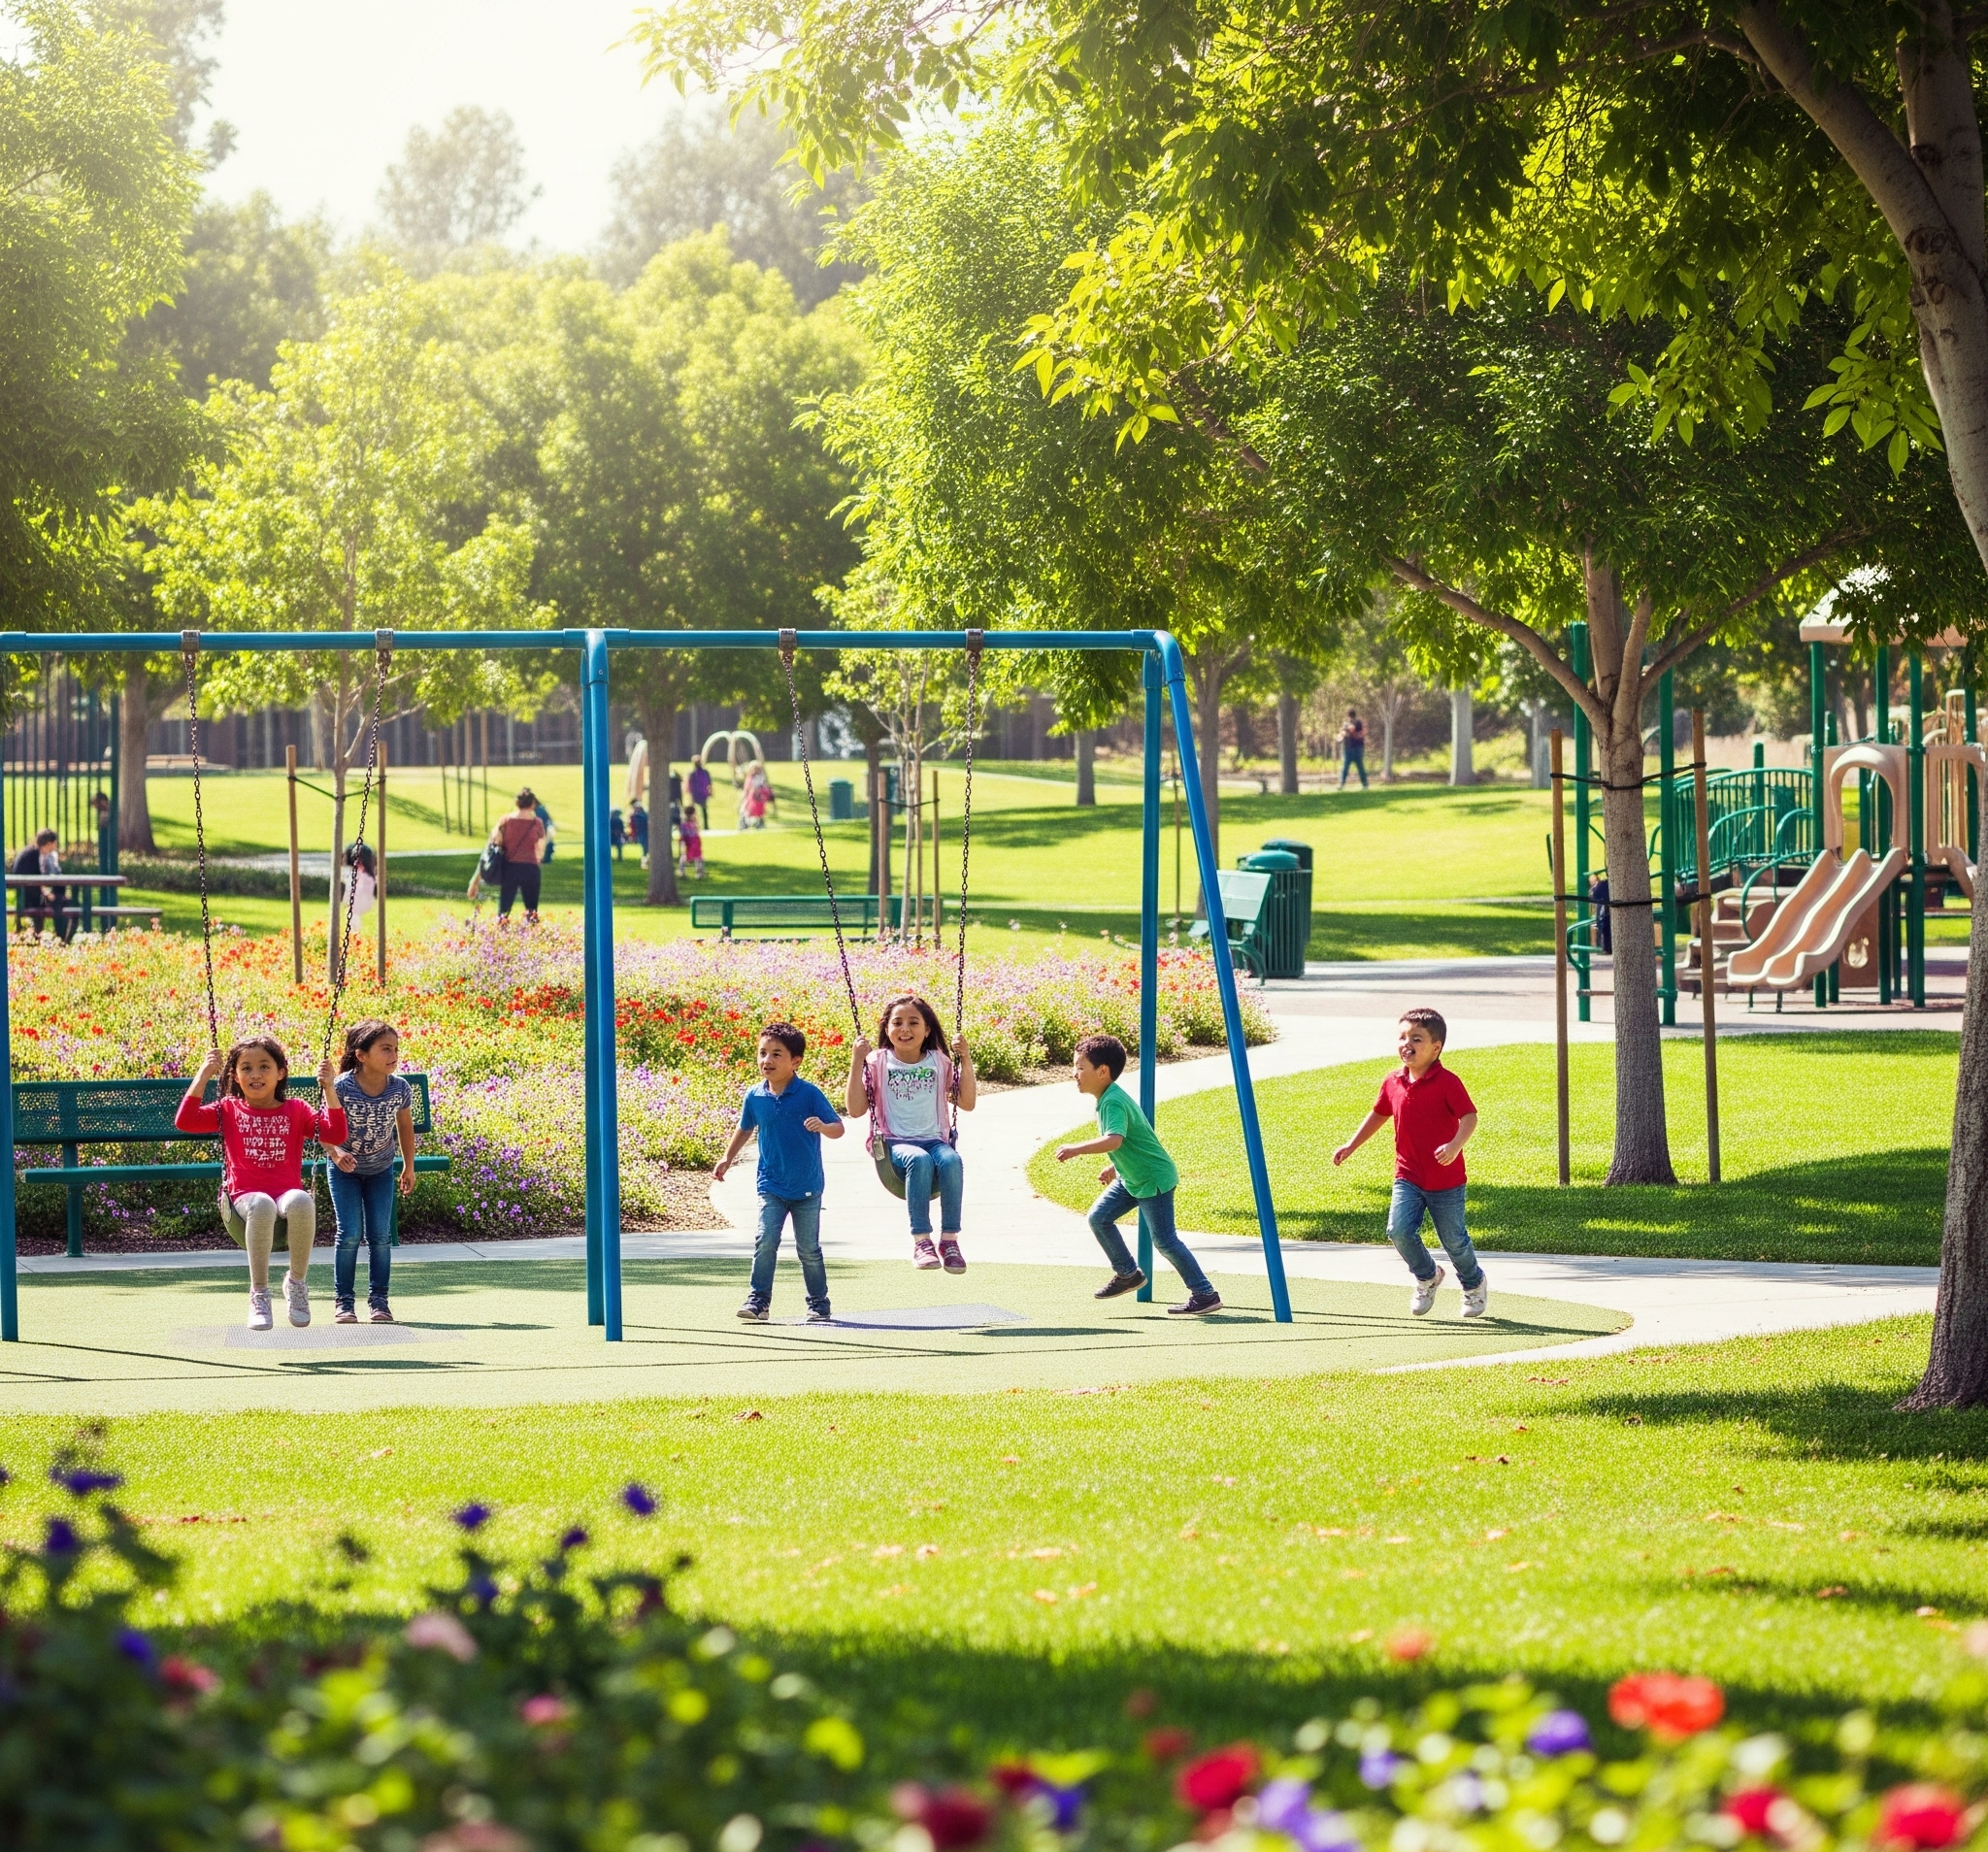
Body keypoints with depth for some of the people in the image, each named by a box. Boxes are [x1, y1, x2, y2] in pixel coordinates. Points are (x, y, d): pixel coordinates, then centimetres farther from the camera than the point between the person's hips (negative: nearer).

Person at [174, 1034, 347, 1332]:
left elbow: (336, 1135, 1)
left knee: (301, 1201, -39)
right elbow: (185, 1121, -1)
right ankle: (258, 1293, -29)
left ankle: (296, 1283, -18)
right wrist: (203, 1075, -4)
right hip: (244, 1199, -1)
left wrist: (328, 1088, -6)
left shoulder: (296, 1111, 13)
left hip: (287, 1195, 1)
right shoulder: (229, 1110, 13)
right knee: (262, 1205, -41)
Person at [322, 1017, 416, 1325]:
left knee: (381, 1235, -1)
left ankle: (378, 1300, 9)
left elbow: (405, 1126, 2)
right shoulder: (342, 1087, -26)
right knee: (350, 1234, -9)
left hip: (380, 1170, 3)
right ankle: (343, 1301, 1)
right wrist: (336, 1153, -35)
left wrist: (409, 1167, 8)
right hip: (345, 1169, -3)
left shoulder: (400, 1089, -16)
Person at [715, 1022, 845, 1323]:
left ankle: (819, 1304, 18)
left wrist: (822, 1126, -32)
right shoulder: (755, 1097, -1)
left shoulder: (810, 1094, -12)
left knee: (809, 1249, 6)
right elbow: (745, 1129, 17)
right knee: (765, 1242, -12)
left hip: (807, 1188, -2)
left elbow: (838, 1128, -11)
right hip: (771, 1187, 2)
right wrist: (728, 1158, 17)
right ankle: (758, 1300, -7)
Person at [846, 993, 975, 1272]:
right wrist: (856, 1062, -9)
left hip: (934, 1141, 2)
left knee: (951, 1161, -34)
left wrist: (965, 1061, 0)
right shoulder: (878, 1063, 6)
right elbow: (855, 1110, -2)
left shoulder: (939, 1062, 13)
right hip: (894, 1144, -2)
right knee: (919, 1160, -38)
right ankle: (921, 1241, -38)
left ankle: (949, 1239, -29)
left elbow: (967, 1103, 9)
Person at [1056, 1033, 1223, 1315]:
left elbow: (1114, 1140, -43)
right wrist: (1115, 1167, 25)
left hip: (1154, 1180, -10)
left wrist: (1076, 1149, -46)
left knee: (1164, 1240, -7)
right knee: (1098, 1218, 7)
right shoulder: (1108, 1097, 6)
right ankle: (1127, 1273, 21)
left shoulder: (1114, 1102, -25)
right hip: (1131, 1177, 10)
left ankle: (1205, 1295, -1)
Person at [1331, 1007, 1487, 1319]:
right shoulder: (1393, 1083, 3)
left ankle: (1474, 1285, 35)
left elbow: (1469, 1117, -19)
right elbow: (1379, 1114, 20)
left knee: (1453, 1239, 6)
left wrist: (1455, 1146, -36)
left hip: (1446, 1179, -4)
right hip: (1408, 1175, 4)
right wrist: (1351, 1146, 21)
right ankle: (1426, 1277, 14)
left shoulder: (1447, 1083, -15)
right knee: (1399, 1229, -14)